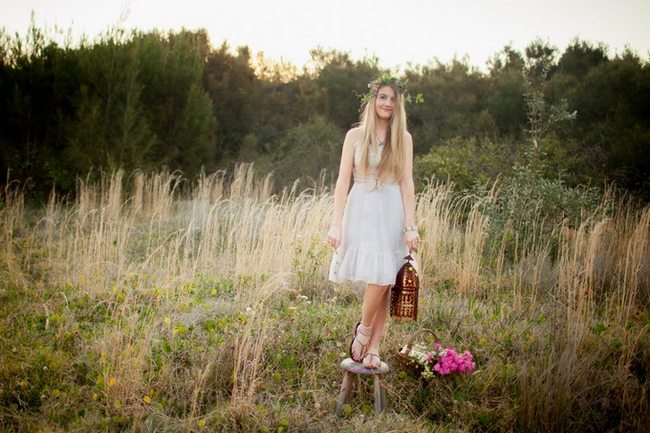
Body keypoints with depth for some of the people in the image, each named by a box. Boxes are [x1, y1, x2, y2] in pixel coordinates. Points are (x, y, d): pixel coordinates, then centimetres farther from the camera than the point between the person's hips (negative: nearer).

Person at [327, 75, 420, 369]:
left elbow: (407, 183, 4)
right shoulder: (356, 135, 4)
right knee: (378, 279, -14)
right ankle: (364, 330, 12)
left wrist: (410, 226, -4)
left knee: (384, 281, -1)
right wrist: (336, 223, -6)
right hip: (362, 211, -2)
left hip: (392, 212, 2)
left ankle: (373, 347, 9)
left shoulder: (403, 138, 8)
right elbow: (343, 180, 1)